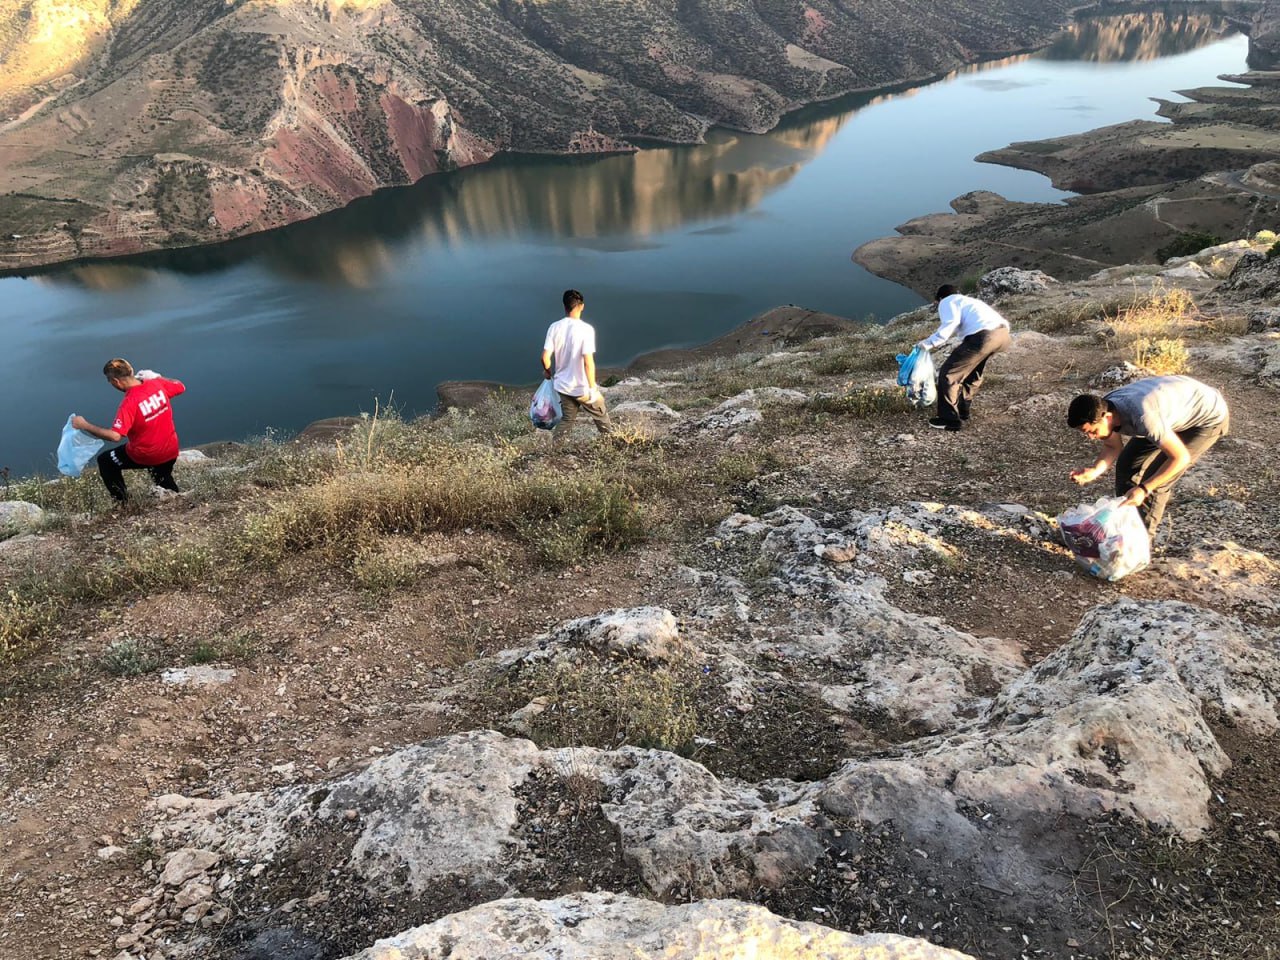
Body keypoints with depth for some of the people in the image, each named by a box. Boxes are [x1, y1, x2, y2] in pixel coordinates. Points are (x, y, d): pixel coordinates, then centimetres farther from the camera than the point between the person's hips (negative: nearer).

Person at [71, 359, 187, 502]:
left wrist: (85, 426, -24)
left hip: (145, 456, -6)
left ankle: (123, 503, 24)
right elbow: (181, 387, 10)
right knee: (164, 483, 37)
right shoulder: (158, 384, -11)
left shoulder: (129, 403, -27)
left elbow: (115, 436, -33)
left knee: (104, 460, 19)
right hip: (171, 452, 6)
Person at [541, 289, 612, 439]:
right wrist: (592, 388, -14)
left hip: (563, 385, 5)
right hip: (582, 388, -5)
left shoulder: (554, 327, -6)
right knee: (601, 416, 17)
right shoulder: (586, 329, -19)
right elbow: (588, 362, -22)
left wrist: (547, 371, 17)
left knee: (568, 419, 22)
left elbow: (545, 357, -5)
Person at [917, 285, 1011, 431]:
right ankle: (963, 410, 42)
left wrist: (930, 342, -7)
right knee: (972, 371, 31)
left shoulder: (946, 302, 12)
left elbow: (950, 324, -9)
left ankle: (949, 419, 6)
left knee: (948, 374, 2)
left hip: (984, 336, -9)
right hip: (1003, 333, 9)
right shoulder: (967, 301, 37)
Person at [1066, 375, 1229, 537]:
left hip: (1210, 418, -7)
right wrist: (1095, 470, -20)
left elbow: (1181, 457, -32)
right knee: (1127, 462, 4)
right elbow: (1113, 447, -1)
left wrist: (1143, 489, -31)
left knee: (1155, 481, -12)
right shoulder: (1103, 409, -18)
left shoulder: (1142, 417, -42)